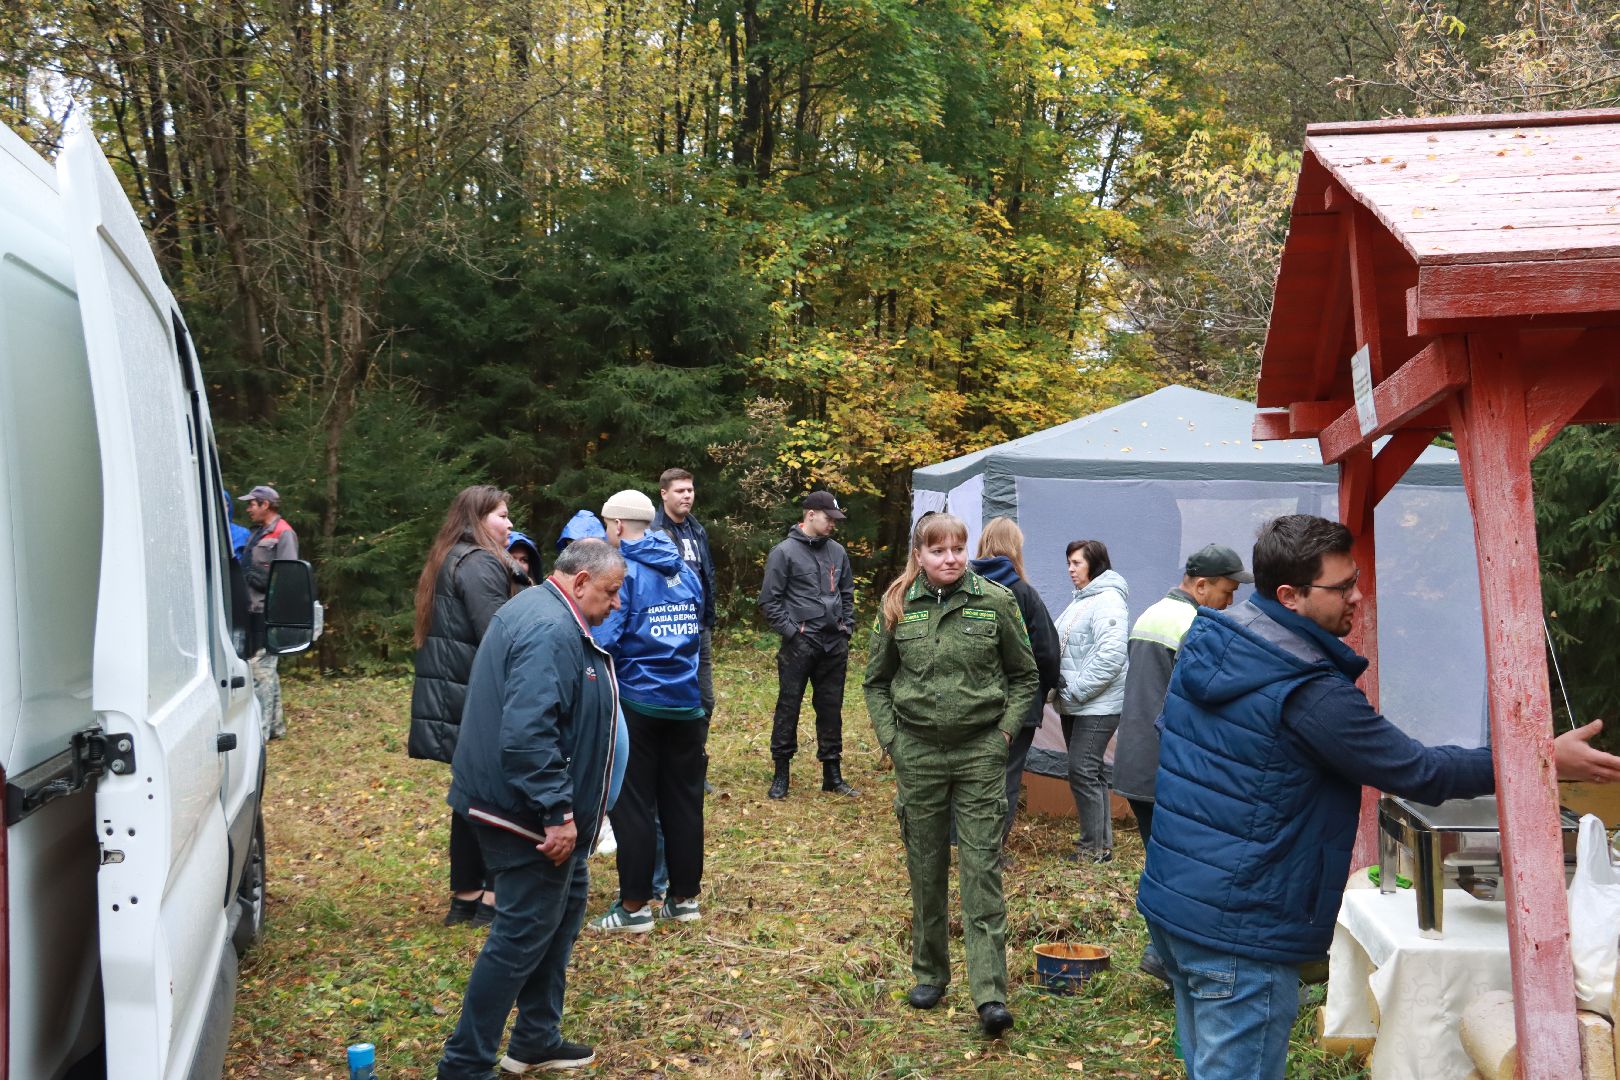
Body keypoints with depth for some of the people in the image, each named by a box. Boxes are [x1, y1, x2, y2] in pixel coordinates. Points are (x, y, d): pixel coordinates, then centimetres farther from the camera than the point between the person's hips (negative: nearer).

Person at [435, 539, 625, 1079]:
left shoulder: (539, 612, 12)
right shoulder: (551, 633, -24)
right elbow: (527, 734, -32)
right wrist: (557, 812, -28)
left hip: (535, 807, 11)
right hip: (529, 814, -11)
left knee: (563, 909, 20)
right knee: (522, 936, -2)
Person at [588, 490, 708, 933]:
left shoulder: (622, 572, -10)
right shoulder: (685, 572, 10)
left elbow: (602, 639, -18)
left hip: (637, 703, -6)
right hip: (686, 702, 6)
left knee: (633, 804, 2)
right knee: (683, 800, 11)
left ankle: (635, 905, 6)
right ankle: (685, 897, 18)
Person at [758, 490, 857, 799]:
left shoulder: (837, 552, 11)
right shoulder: (785, 552, -6)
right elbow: (769, 600, -6)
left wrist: (847, 626, 10)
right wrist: (791, 631, -11)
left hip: (834, 645, 5)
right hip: (799, 644, -5)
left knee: (831, 709, 11)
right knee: (788, 707, 1)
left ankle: (832, 774, 20)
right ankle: (781, 775, 11)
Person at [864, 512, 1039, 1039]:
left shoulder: (995, 601, -4)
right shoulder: (897, 606, 0)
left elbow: (1025, 676, 6)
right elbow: (876, 681, 10)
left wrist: (1005, 731, -3)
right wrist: (891, 740, 1)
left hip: (980, 752, -2)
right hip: (917, 752, 2)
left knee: (982, 867, -3)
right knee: (925, 867, 11)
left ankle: (990, 993, -2)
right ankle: (929, 973, 27)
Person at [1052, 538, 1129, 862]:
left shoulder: (1108, 600, -14)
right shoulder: (1080, 601, 17)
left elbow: (1111, 656, -24)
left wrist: (1076, 689, -21)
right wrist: (1064, 689, 11)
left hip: (1098, 705, -10)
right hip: (1074, 704, 10)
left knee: (1083, 771, -10)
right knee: (1091, 772, 13)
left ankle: (1096, 848, -1)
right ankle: (1100, 842, 21)